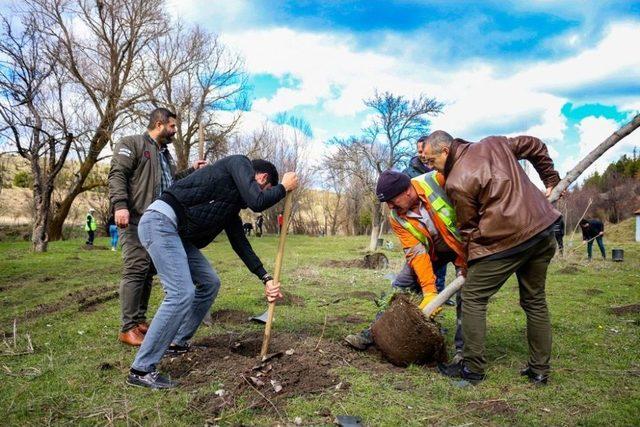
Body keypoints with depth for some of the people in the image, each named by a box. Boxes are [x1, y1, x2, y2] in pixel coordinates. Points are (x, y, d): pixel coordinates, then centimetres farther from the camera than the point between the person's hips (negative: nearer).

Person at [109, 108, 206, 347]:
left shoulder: (165, 153, 25)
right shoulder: (131, 144, 0)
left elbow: (171, 183, 32)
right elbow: (117, 175, -11)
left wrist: (192, 171, 22)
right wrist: (120, 205, -24)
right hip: (135, 220, -8)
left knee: (149, 272, 9)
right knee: (135, 270, -11)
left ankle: (140, 321, 17)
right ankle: (128, 328, -6)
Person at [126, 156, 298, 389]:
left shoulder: (232, 207, 22)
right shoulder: (239, 163, -1)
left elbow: (241, 244, 22)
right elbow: (257, 202, -15)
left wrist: (266, 279, 20)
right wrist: (284, 187, 4)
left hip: (177, 233, 10)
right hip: (160, 221, -10)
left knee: (210, 283, 14)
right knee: (181, 293, -16)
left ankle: (178, 343, 25)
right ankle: (141, 370, -7)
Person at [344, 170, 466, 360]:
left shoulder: (437, 180, -31)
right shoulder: (396, 218, -17)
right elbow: (417, 253, -20)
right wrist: (429, 291, -29)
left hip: (463, 244, -3)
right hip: (431, 250, 3)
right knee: (402, 287, -2)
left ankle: (463, 348, 4)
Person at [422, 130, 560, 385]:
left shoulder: (456, 183, -10)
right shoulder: (494, 144, 12)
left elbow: (468, 228, -2)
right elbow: (535, 147, 24)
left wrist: (467, 263, 11)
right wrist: (551, 180, 31)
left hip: (505, 239, -8)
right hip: (544, 230, 9)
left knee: (473, 298, 4)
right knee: (535, 301, 18)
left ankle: (473, 368, 10)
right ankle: (540, 370, 27)